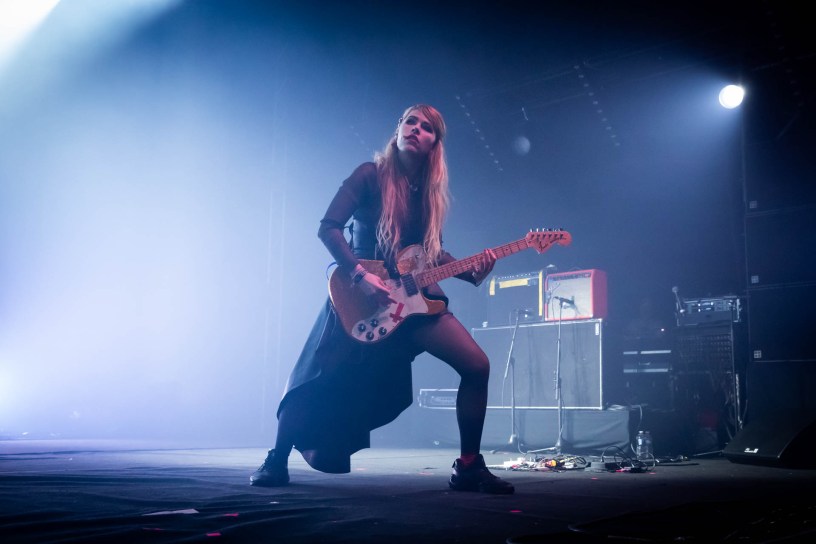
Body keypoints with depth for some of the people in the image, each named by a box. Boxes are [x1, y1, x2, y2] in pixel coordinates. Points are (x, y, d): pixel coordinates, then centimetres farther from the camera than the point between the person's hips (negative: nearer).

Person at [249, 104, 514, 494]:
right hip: (359, 297, -4)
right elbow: (328, 228, -12)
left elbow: (431, 255, 13)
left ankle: (468, 466, 2)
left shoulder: (431, 191, 10)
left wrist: (472, 270, -4)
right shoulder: (371, 174, -5)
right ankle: (277, 461, 21)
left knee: (476, 366, -9)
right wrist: (360, 275, -22)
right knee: (319, 382, -2)